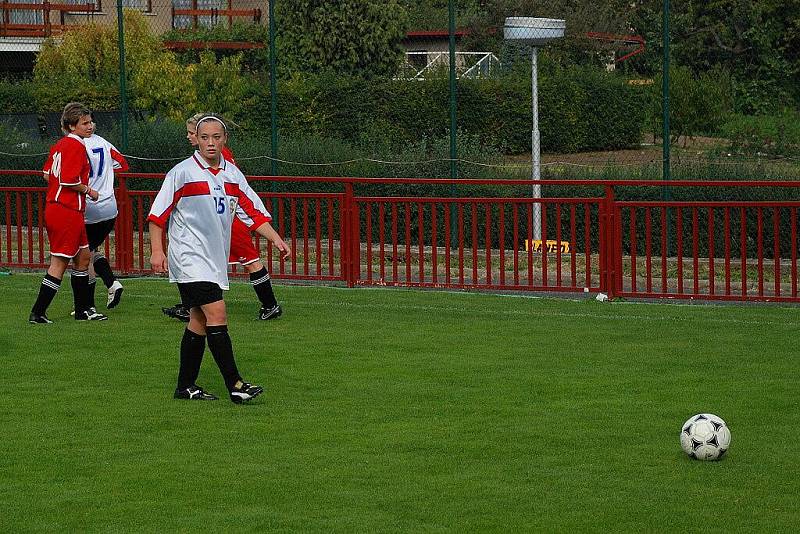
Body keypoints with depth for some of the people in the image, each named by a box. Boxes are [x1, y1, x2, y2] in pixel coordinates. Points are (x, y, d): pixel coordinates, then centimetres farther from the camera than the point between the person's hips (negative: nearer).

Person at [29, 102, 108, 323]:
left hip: (54, 205, 10)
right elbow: (69, 180, -22)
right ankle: (37, 313, -4)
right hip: (68, 211, -10)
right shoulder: (76, 146, -15)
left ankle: (84, 309, 24)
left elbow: (48, 173, 21)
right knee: (60, 263, -5)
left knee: (83, 256, 17)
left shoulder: (60, 145, 14)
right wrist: (88, 191, -7)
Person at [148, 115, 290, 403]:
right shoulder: (183, 172, -8)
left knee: (199, 320, 10)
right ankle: (235, 385, -18)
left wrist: (276, 239, -1)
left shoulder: (232, 174, 9)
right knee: (216, 313, -16)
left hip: (216, 259, 7)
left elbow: (254, 212, 11)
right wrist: (157, 250, -12)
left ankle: (186, 386, 19)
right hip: (190, 257, -7)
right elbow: (158, 213, -5)